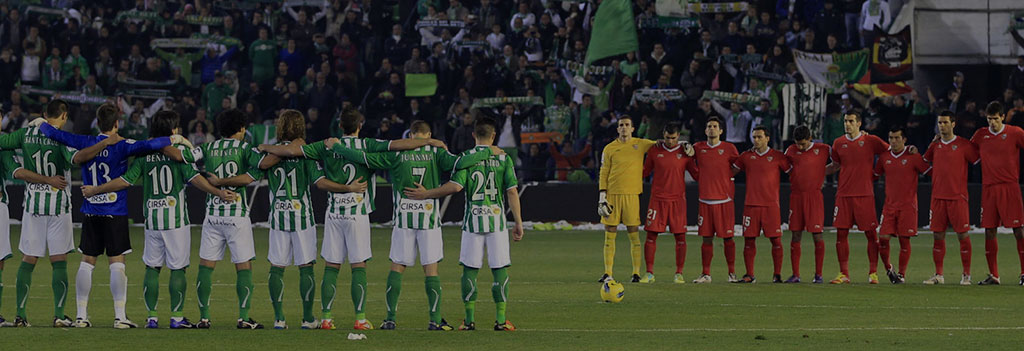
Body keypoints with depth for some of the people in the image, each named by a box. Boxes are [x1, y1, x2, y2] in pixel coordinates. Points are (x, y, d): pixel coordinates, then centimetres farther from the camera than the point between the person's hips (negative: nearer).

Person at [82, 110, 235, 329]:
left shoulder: (144, 154, 3)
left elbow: (124, 181, 1)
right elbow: (194, 178, -14)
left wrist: (94, 191, 10)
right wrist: (218, 193, -14)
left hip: (152, 219, 3)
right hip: (176, 219, -3)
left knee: (152, 268, 9)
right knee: (178, 268, 2)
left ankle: (151, 317, 6)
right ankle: (177, 317, 0)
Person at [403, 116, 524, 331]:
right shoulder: (503, 158, 1)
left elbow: (456, 186, -14)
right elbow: (512, 192, -2)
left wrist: (426, 194, -6)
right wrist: (518, 223, 3)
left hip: (473, 220, 0)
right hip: (497, 220, 0)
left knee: (470, 270, 6)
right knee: (500, 269, 3)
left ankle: (470, 319, 4)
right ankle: (501, 319, 0)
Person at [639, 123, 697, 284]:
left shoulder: (684, 152, 3)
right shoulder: (654, 151, 6)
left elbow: (696, 174, 8)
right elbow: (644, 172, 16)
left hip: (678, 199, -1)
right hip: (657, 199, 1)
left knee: (680, 237, -2)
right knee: (651, 234, -4)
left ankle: (679, 273, 5)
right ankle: (649, 273, 2)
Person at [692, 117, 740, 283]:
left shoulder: (729, 148, 2)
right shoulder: (699, 148, 8)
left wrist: (726, 176, 4)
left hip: (724, 199, -2)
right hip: (705, 199, 2)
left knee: (727, 237, -1)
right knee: (706, 238, 3)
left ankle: (732, 273, 6)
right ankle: (705, 274, 7)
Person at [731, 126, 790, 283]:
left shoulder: (777, 157, 2)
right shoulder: (746, 156, 10)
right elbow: (732, 171, 20)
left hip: (771, 204, -2)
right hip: (751, 204, 3)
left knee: (775, 239, -4)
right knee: (749, 239, 2)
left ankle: (777, 274, 2)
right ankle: (749, 275, 8)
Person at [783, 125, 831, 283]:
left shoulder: (823, 149, 1)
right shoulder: (791, 151, 7)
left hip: (814, 196, -3)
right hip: (796, 196, 3)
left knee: (817, 235, -6)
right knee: (796, 235, 3)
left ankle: (818, 274, 1)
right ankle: (795, 274, 7)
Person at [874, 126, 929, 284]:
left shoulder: (913, 157, -4)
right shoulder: (884, 157, 9)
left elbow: (930, 172, 0)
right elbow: (874, 175, 21)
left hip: (908, 204, -3)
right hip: (889, 204, 3)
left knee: (904, 240, -2)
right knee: (883, 238, -6)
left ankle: (901, 274, 8)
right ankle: (888, 268, 15)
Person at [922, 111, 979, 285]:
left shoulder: (964, 145, -2)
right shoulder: (935, 145, 11)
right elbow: (924, 161, 27)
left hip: (958, 197, -4)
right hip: (938, 197, 4)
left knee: (963, 235, -4)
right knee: (938, 236, 4)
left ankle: (966, 275, 3)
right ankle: (938, 274, 10)